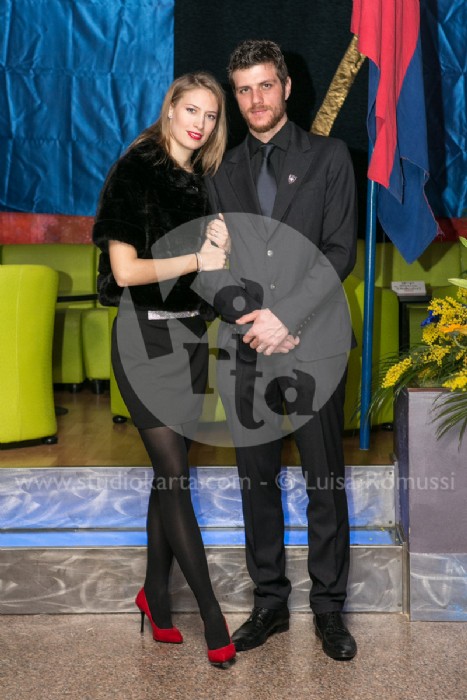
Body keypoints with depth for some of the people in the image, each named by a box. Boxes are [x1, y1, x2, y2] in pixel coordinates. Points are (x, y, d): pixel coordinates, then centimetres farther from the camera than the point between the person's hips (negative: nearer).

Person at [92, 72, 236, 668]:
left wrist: (223, 247, -3)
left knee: (169, 472, 10)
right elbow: (125, 269, -16)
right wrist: (197, 259, -12)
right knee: (174, 473, -5)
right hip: (145, 335, -6)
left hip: (190, 334, 7)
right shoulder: (134, 173, -8)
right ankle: (211, 613, 2)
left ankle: (156, 593, 23)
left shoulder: (202, 182, 11)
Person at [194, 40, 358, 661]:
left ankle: (328, 607, 17)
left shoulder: (328, 157, 5)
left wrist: (285, 316, -14)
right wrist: (252, 319, -9)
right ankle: (269, 603, 22)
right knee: (257, 482, 9)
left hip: (313, 347, -3)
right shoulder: (223, 172, 14)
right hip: (244, 348, 3)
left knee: (326, 485, 3)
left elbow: (339, 251, -5)